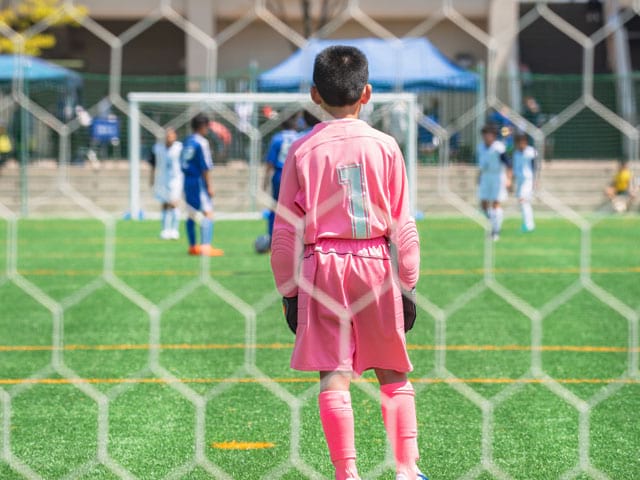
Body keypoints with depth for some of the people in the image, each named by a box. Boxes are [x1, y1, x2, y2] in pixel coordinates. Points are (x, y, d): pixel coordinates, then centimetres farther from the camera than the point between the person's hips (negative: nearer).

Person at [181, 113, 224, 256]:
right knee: (208, 213, -10)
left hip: (187, 180, 9)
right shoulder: (201, 143, -13)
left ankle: (192, 246, 22)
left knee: (191, 214, 15)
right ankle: (206, 247, -20)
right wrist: (209, 186, -13)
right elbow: (204, 167, -15)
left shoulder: (186, 142, 11)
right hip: (199, 181, -9)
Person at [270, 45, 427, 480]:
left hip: (322, 265, -1)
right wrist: (407, 284, 9)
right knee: (393, 374, 11)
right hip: (376, 264, 1)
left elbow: (286, 230, 1)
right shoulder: (384, 146, 0)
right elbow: (402, 224, 2)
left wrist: (289, 290, 9)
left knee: (333, 374, 0)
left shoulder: (302, 151, 0)